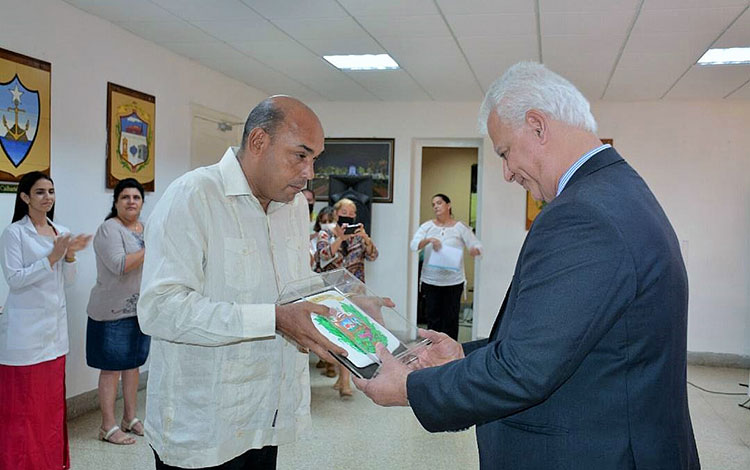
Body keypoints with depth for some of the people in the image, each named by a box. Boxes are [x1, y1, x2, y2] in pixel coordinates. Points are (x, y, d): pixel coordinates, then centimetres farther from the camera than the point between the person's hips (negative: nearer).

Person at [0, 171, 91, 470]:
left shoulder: (62, 232, 10)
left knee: (52, 398, 13)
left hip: (55, 325, 6)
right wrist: (52, 257, -21)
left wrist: (70, 256, -7)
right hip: (25, 329, -6)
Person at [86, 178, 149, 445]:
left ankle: (130, 418, 25)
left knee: (133, 363, 14)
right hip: (113, 312, -7)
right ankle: (108, 427, 8)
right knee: (111, 367, -1)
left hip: (140, 310, 7)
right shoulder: (109, 229, -12)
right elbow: (119, 265, -25)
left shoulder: (146, 228, 12)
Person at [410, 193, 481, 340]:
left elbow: (477, 246, 0)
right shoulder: (427, 226, 4)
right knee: (432, 317, 6)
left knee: (451, 318, 3)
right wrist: (429, 240, -27)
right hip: (430, 281, 1)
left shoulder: (460, 228, 1)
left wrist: (474, 250, -23)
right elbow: (413, 245, -9)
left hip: (453, 282, -1)